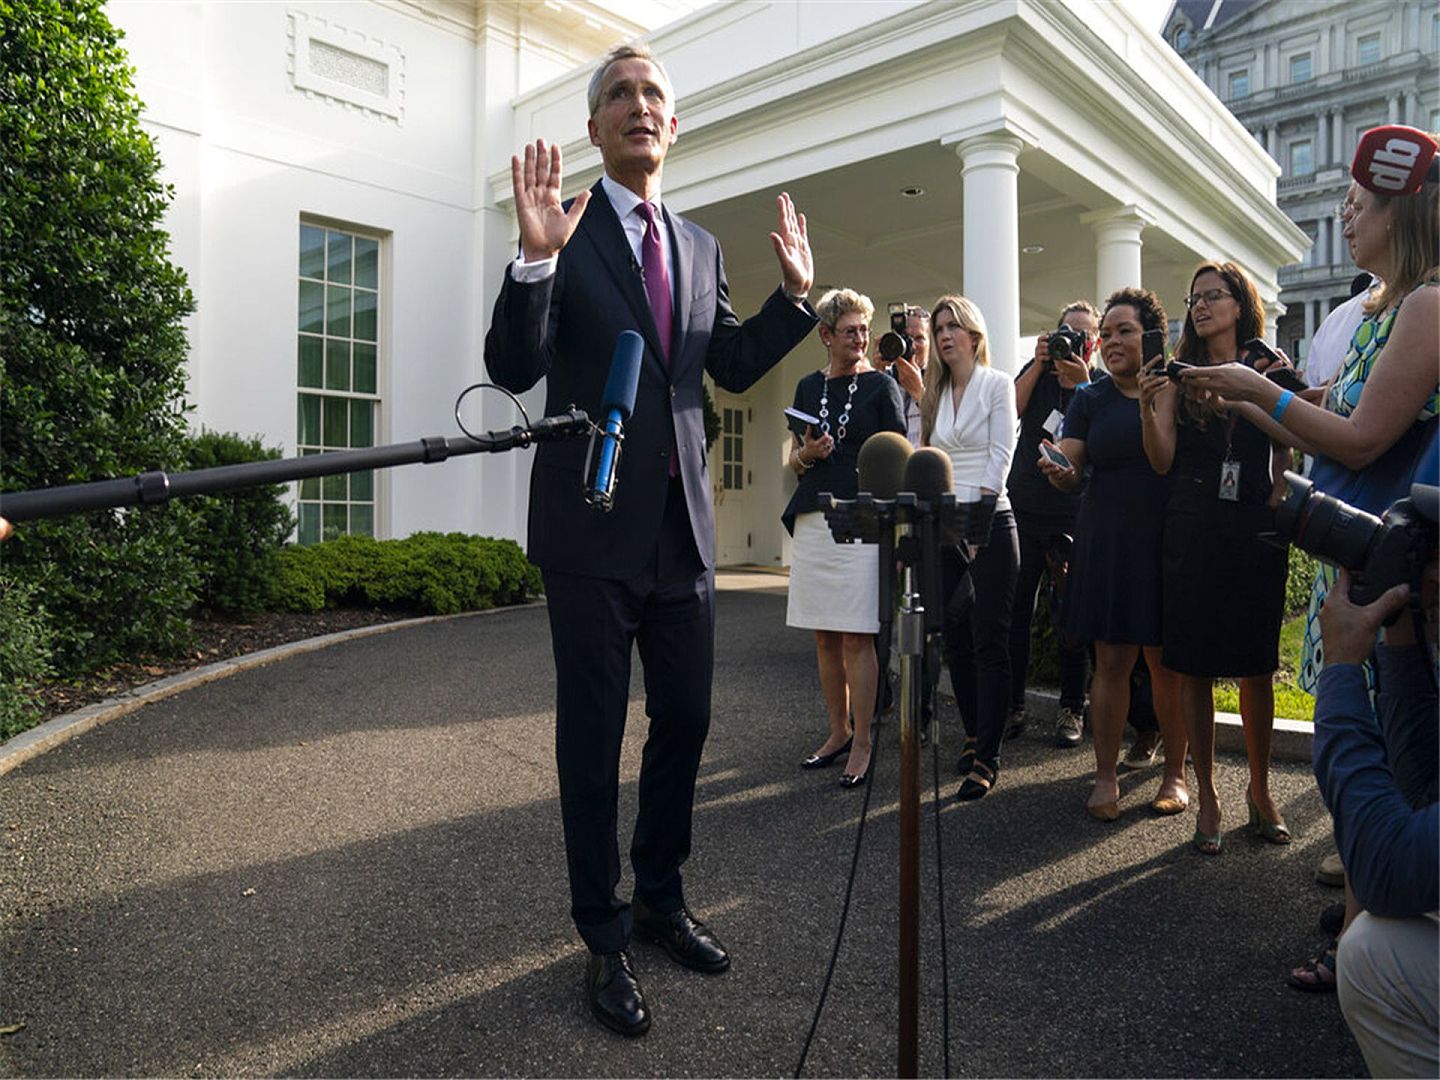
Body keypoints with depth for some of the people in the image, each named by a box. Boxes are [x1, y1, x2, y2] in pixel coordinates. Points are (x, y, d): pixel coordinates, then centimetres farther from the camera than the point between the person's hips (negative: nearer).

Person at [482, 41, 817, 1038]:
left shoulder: (700, 246, 13)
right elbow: (514, 369, -11)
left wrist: (795, 294, 6)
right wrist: (536, 257, -26)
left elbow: (734, 367, 18)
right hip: (594, 524, -5)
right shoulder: (564, 230, -3)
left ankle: (662, 897, 35)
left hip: (683, 520, 5)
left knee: (685, 719, 14)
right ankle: (605, 936, 23)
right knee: (593, 733, 6)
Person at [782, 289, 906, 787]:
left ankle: (862, 744, 5)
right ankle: (838, 732, 23)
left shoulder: (881, 385, 3)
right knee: (825, 637, 9)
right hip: (812, 520, 5)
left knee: (856, 637, -5)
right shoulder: (808, 386, 15)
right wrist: (806, 454, -3)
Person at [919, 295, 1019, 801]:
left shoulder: (997, 384, 0)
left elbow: (1000, 455, -8)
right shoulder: (933, 393, 15)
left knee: (989, 642, -6)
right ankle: (973, 735, 24)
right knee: (955, 640, 9)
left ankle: (986, 758, -3)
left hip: (989, 523, -6)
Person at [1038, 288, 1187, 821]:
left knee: (1167, 662, 6)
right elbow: (1071, 472, 3)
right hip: (1107, 542, 1)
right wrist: (1057, 472, -21)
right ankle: (1106, 775, 14)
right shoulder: (1090, 400, 7)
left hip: (1168, 541, -1)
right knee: (1111, 661, 3)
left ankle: (1175, 772, 22)